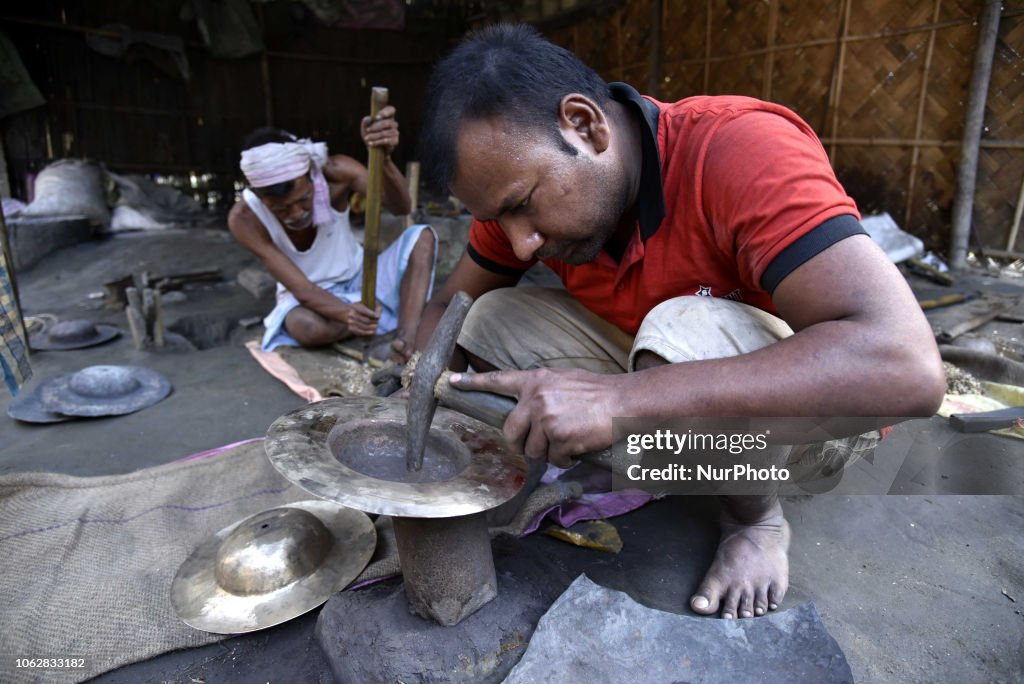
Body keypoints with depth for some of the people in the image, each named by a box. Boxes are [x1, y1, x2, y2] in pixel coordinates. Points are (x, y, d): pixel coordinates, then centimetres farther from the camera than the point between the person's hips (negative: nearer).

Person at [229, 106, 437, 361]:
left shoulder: (334, 171, -23)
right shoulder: (244, 218, -24)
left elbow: (400, 207, -37)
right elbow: (302, 288, -27)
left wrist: (384, 157, -58)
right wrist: (346, 313, -47)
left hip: (359, 279, 2)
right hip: (309, 298, -2)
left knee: (422, 236, -21)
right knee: (305, 327, -39)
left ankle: (406, 342, -36)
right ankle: (408, 315, -16)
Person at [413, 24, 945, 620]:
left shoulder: (739, 150, -30)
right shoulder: (519, 180, -10)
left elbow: (908, 369, -40)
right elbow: (452, 303, 2)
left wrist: (624, 398, -46)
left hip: (804, 409, -4)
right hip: (658, 368, 5)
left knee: (687, 331, -37)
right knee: (493, 319, -11)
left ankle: (759, 519, -6)